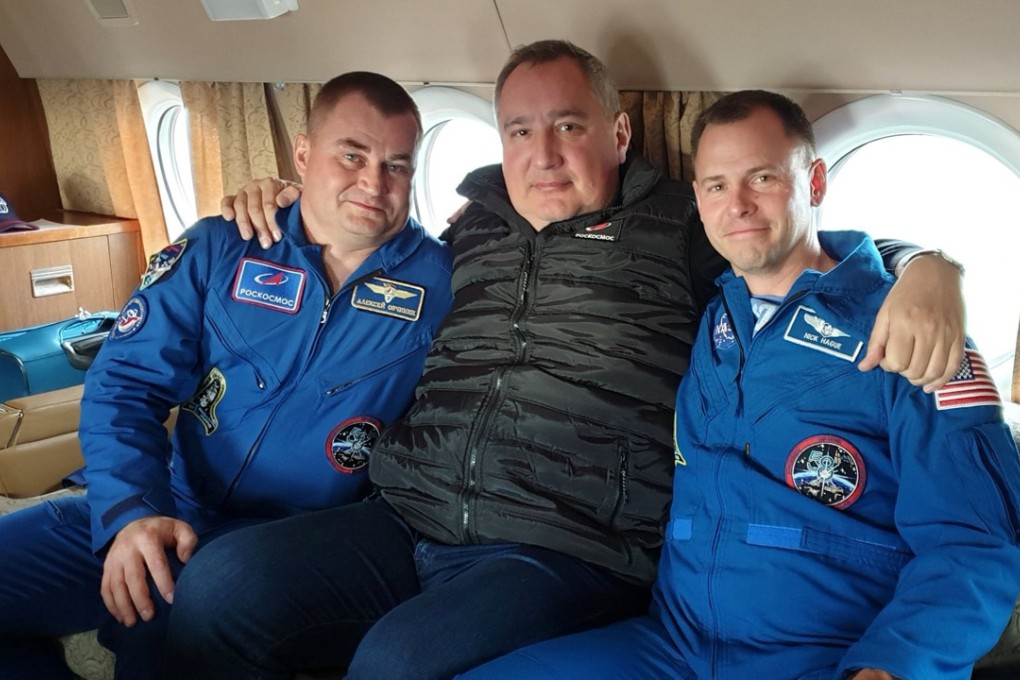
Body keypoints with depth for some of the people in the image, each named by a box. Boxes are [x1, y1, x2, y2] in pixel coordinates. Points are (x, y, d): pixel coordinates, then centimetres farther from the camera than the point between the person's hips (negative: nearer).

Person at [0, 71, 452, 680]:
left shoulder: (440, 280, 0)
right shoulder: (219, 250, 3)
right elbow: (125, 385, -1)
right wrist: (133, 511, -18)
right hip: (175, 511, 4)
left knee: (158, 629, -34)